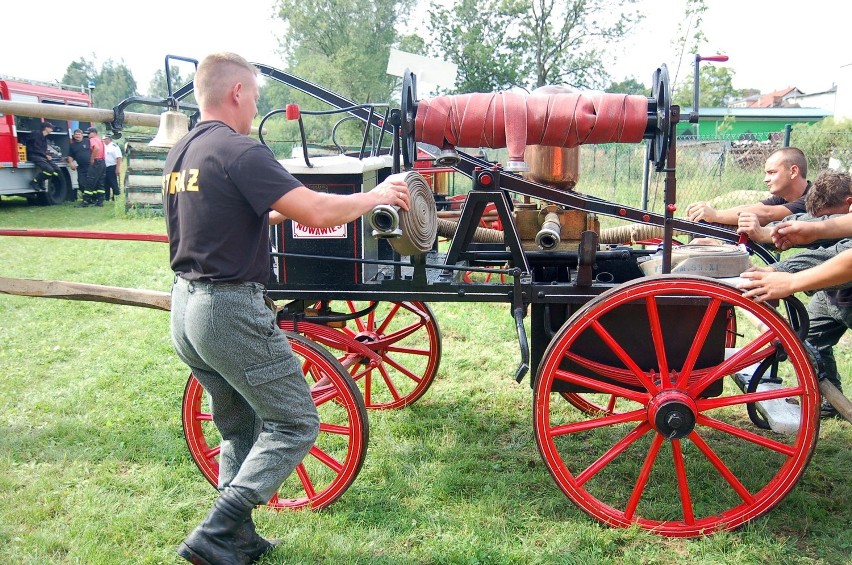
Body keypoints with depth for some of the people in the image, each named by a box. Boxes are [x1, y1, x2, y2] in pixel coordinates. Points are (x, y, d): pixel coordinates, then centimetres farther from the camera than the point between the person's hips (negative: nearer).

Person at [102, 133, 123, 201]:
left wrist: (118, 169, -21)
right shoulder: (103, 146, 14)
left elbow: (119, 158, -15)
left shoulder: (114, 146, -9)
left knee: (113, 184, -6)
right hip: (104, 168, 8)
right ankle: (106, 197, 20)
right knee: (105, 184, 12)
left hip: (112, 168, -8)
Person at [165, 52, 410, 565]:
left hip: (186, 306, 10)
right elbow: (317, 211, -22)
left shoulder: (180, 154, 12)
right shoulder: (239, 151, -16)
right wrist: (377, 195, -7)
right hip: (231, 310, -9)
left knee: (241, 428, 21)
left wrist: (276, 215, 24)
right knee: (294, 424, 3)